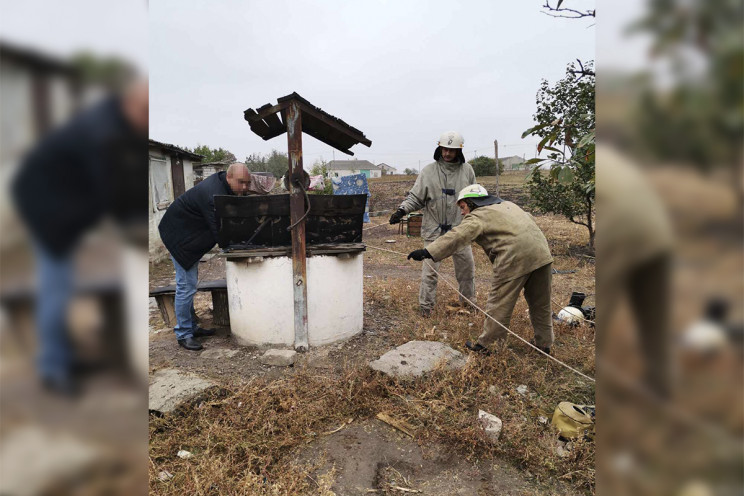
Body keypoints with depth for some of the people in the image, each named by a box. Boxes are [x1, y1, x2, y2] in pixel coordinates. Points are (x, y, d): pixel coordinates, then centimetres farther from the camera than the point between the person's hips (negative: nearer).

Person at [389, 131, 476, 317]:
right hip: (434, 229, -2)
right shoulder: (429, 171, -3)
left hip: (459, 228, 3)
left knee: (467, 266, 11)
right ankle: (426, 304, 10)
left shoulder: (467, 170, 5)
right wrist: (402, 210, -18)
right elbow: (415, 197, -2)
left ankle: (468, 300, 31)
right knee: (430, 268, -4)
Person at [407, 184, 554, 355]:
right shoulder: (507, 205, 24)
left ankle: (484, 345, 14)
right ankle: (544, 344, 33)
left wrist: (427, 252, -22)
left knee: (499, 305, 3)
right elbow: (529, 219, 30)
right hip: (542, 254, 8)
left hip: (514, 259, -8)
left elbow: (456, 237, -16)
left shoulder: (477, 217, -2)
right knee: (541, 303, 19)